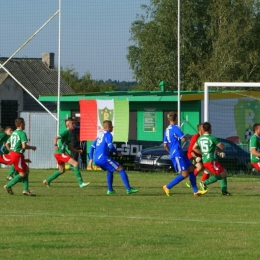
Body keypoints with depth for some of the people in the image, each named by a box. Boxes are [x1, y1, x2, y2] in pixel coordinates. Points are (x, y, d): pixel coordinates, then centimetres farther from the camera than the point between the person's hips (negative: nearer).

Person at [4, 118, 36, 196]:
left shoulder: (13, 133, 14)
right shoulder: (22, 133, -14)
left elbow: (7, 144, 21)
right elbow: (24, 146, -23)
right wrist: (32, 147, -7)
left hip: (12, 154, 9)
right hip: (18, 155, -9)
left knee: (26, 169, 13)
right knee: (22, 174, -1)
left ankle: (26, 190, 11)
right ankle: (8, 186, -1)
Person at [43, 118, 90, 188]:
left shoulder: (69, 133, 18)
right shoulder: (66, 132, -11)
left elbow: (69, 147, 22)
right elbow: (56, 138, -25)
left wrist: (77, 151, 10)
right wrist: (55, 145, -43)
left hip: (61, 153, 10)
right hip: (60, 153, -10)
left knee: (62, 170, 23)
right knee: (75, 163, -16)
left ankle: (47, 181, 29)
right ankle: (81, 183, -19)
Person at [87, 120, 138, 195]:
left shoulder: (100, 135, 22)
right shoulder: (108, 134, -4)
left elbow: (92, 147, 22)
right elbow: (110, 146, -16)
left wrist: (91, 159, 23)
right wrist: (117, 153, 2)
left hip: (96, 159, 9)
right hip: (103, 157, -9)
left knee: (110, 170, 31)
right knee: (121, 169, -4)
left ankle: (110, 189, 25)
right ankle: (129, 189, -10)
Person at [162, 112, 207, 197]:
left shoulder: (167, 130, 15)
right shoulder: (175, 128, -12)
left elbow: (165, 145, 18)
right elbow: (183, 139, -18)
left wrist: (171, 152, 28)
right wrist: (186, 136, 5)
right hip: (177, 154, -10)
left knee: (191, 169, 8)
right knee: (185, 174, -11)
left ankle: (196, 191, 6)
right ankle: (167, 187, -5)